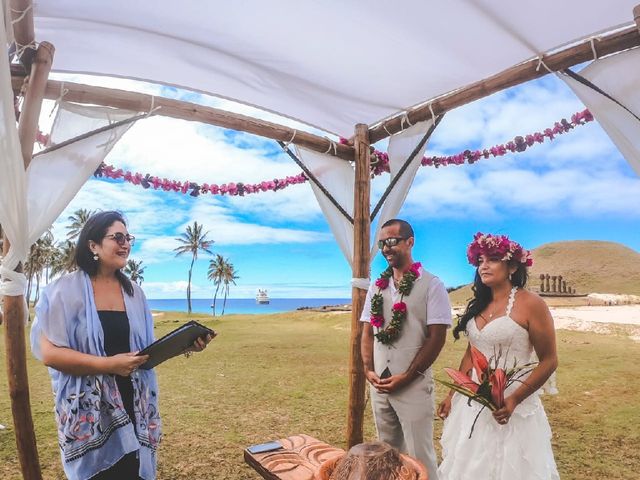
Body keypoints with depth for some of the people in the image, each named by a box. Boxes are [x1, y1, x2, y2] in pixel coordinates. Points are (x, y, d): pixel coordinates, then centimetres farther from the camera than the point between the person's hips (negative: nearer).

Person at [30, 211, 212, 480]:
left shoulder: (133, 291, 6)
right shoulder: (66, 290, -9)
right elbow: (48, 352, -14)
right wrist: (108, 364, -22)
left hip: (134, 406, 4)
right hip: (89, 410, -4)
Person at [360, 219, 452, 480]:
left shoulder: (431, 285, -8)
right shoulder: (376, 287, 8)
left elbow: (437, 337, -12)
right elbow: (367, 332, 10)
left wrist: (406, 377, -14)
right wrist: (369, 370, -3)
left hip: (414, 385, -5)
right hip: (379, 384, 5)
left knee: (419, 455, 5)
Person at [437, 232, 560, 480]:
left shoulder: (530, 304, -13)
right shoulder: (479, 305, 6)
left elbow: (549, 361, -12)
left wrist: (514, 400, -20)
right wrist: (452, 395, 11)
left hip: (508, 405, -6)